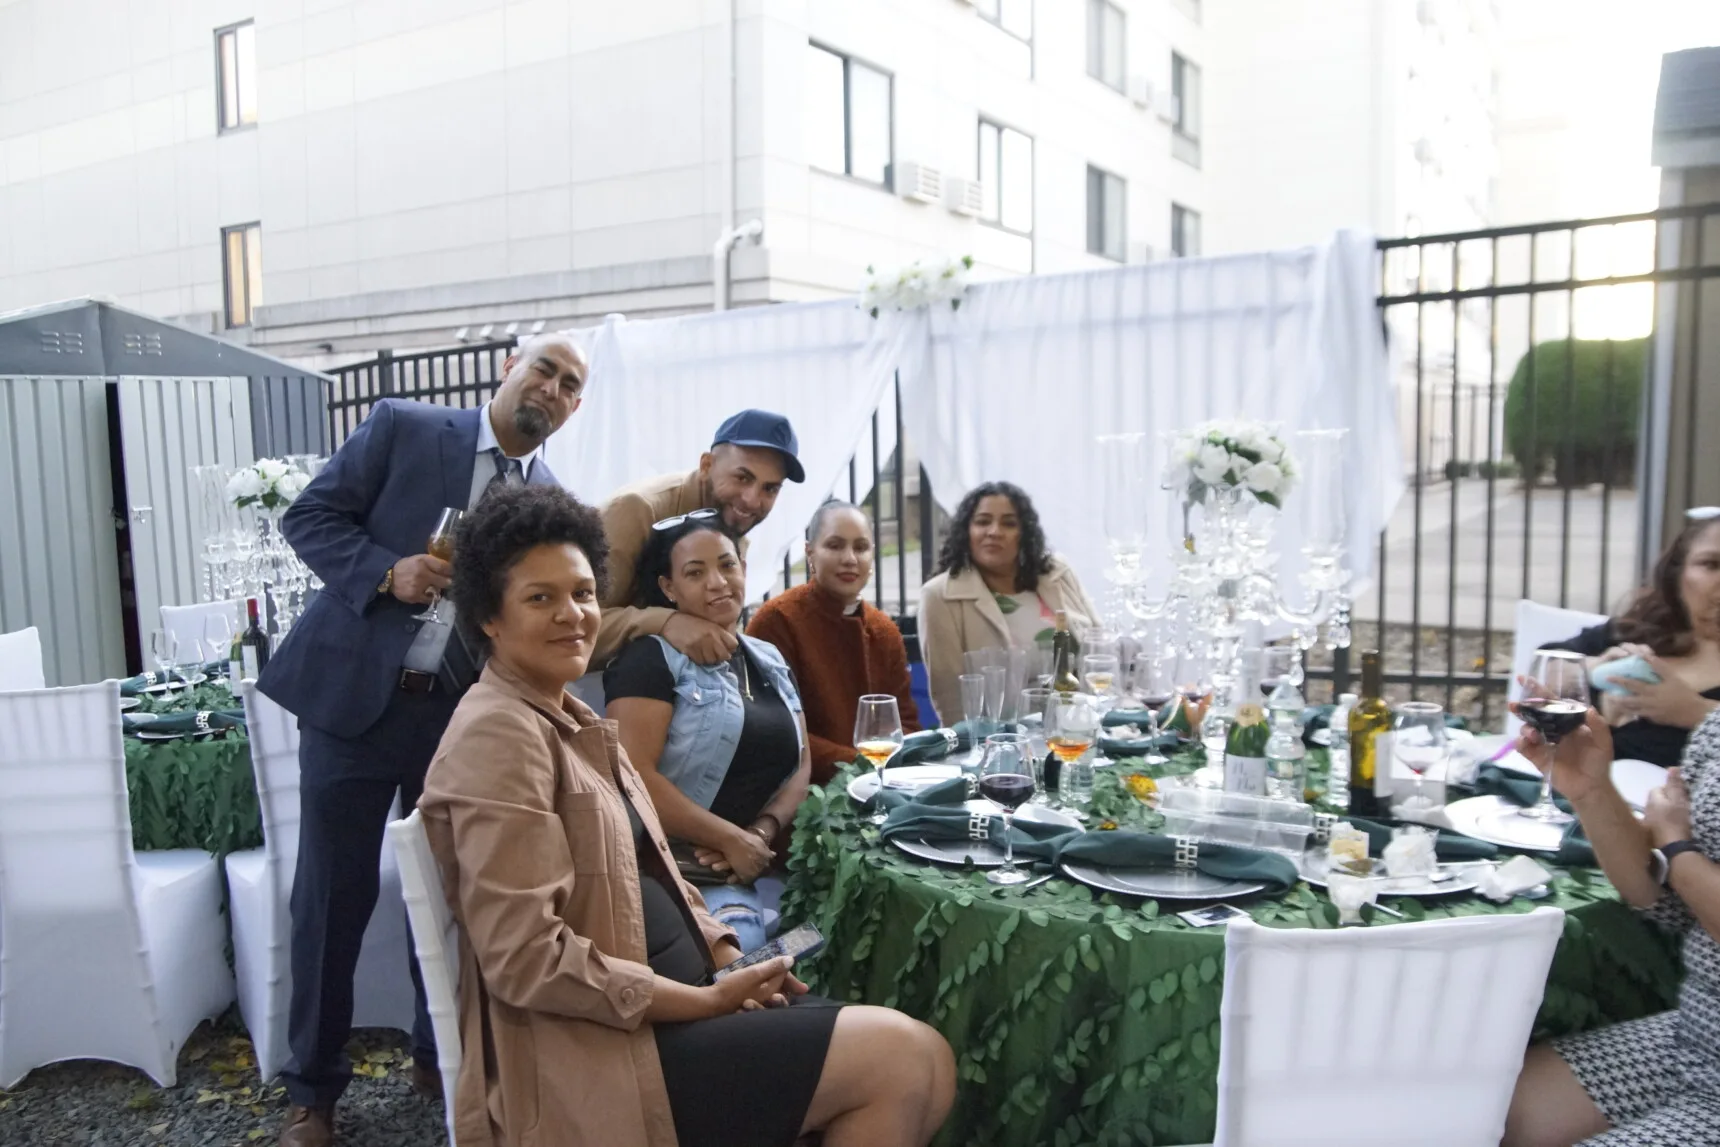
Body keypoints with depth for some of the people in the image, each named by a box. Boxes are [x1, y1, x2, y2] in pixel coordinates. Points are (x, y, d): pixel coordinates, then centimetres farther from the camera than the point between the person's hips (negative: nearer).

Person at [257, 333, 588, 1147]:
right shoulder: (403, 427, -3)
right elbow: (309, 516, -3)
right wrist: (387, 571, -18)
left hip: (463, 713, 3)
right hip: (352, 693, -3)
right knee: (333, 895, 5)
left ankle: (440, 1055, 33)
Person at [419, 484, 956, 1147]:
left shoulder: (570, 720, 14)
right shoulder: (499, 735, -16)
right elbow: (527, 960, -22)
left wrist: (728, 959, 0)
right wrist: (710, 1000, -17)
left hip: (661, 1008, 9)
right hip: (600, 1048, -9)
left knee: (922, 1057, -2)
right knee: (903, 1059, -14)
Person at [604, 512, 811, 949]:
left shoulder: (770, 662, 17)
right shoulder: (650, 657, -4)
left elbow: (801, 765, 12)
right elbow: (634, 775, -15)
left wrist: (761, 832, -8)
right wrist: (732, 839, -14)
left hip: (775, 865, 6)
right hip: (687, 874, -6)